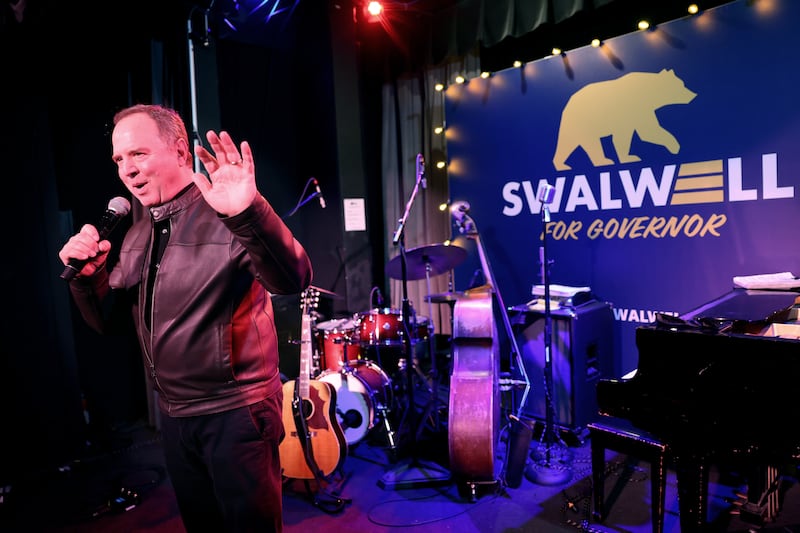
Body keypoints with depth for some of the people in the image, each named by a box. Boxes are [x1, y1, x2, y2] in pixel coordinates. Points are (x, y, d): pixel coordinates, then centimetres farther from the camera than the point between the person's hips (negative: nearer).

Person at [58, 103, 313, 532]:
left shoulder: (225, 215, -15)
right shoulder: (136, 234, 8)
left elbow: (293, 281, -31)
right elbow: (107, 321, 10)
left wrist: (249, 212, -47)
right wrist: (87, 275, -10)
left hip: (236, 412, -7)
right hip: (174, 415, 7)